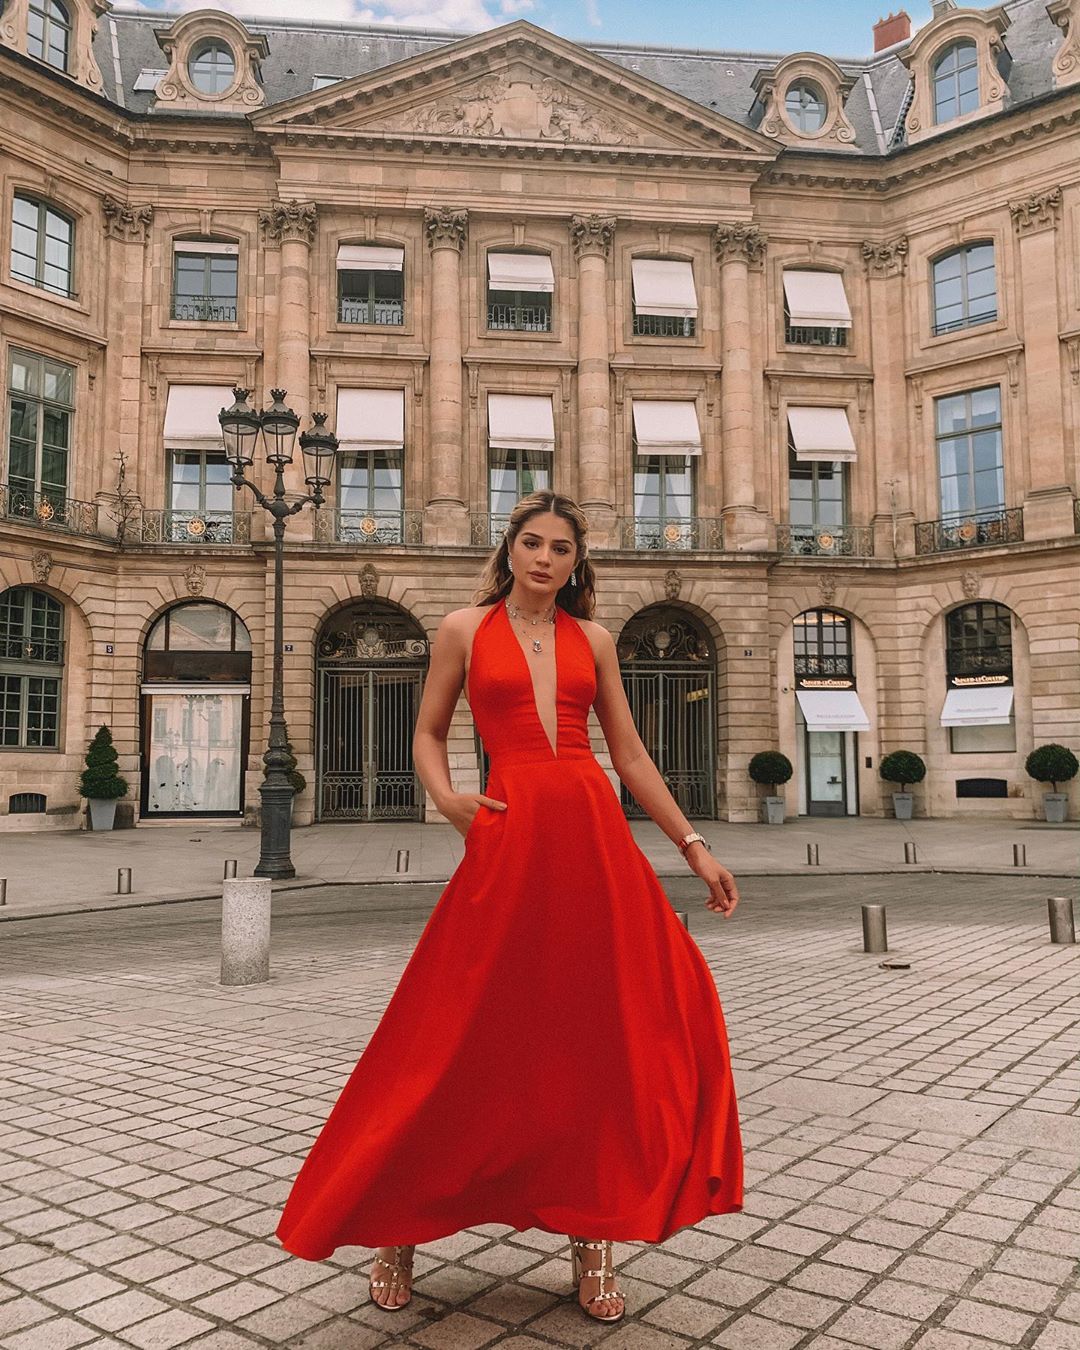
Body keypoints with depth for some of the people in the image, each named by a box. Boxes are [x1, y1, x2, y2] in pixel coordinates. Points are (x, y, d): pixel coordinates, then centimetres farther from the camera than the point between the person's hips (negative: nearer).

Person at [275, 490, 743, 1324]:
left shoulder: (593, 640, 13)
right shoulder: (466, 629, 7)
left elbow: (631, 755, 13)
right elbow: (428, 733, 12)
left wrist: (695, 848, 9)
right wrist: (447, 798, -8)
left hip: (596, 838, 3)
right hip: (509, 838, -3)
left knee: (606, 1034, 4)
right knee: (466, 1037, 2)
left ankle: (593, 1237, 22)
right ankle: (395, 1225, 23)